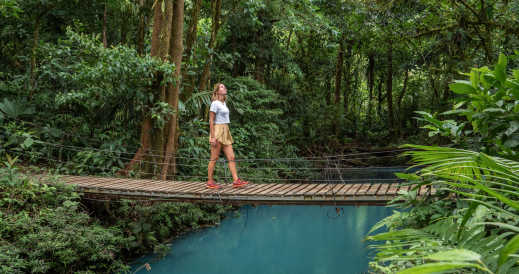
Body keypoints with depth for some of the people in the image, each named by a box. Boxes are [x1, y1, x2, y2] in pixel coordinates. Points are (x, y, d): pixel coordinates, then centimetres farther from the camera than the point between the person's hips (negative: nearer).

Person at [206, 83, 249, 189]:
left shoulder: (224, 103, 16)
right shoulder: (215, 103, -9)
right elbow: (211, 121, -12)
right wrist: (213, 137, -17)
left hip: (225, 132, 8)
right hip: (217, 132, -8)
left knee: (231, 157, 1)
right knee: (214, 158, -2)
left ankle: (236, 180, -1)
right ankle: (210, 182, 7)